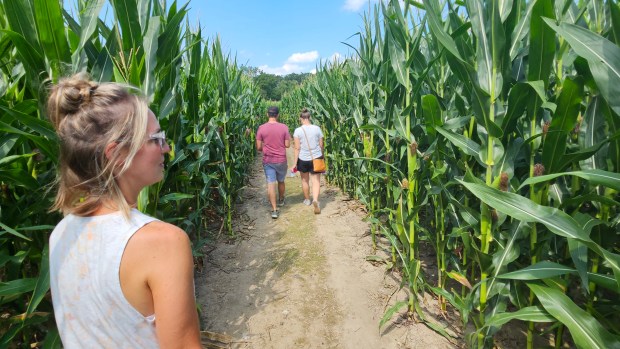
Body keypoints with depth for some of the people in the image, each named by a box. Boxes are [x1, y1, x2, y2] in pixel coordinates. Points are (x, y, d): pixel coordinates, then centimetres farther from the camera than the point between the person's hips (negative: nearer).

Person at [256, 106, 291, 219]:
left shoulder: (261, 128, -7)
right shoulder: (284, 127, -9)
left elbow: (258, 147, -5)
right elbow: (287, 145, -6)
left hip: (267, 160, 0)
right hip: (281, 160, 1)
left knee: (271, 184, 1)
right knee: (281, 181, 21)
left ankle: (274, 210, -2)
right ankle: (281, 200, 43)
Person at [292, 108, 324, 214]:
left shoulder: (298, 130, -10)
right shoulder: (317, 128, -3)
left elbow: (297, 148, -11)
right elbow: (321, 145, 2)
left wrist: (295, 163, -5)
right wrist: (321, 156, 18)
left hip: (303, 159, -1)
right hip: (316, 158, 1)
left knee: (305, 180, 19)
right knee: (316, 181, 3)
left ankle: (307, 200, 34)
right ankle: (315, 200, -19)